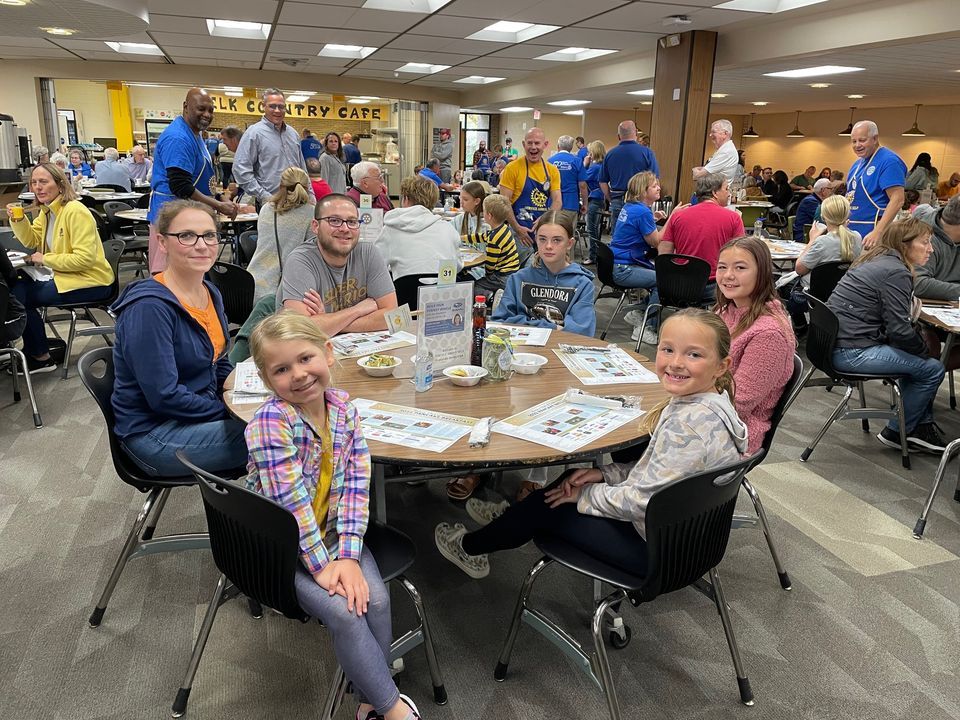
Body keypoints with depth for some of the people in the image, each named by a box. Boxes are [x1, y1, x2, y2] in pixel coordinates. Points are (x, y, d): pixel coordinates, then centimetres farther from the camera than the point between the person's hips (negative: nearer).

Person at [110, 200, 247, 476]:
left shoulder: (211, 293, 5)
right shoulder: (148, 307, -21)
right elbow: (164, 397, -24)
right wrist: (230, 413, -16)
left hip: (204, 410, 8)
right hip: (154, 432, -8)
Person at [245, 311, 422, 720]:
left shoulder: (344, 409, -7)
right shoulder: (270, 422, -24)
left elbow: (356, 486, -10)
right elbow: (291, 503, -26)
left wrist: (348, 556, -19)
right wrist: (323, 566, -22)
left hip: (331, 532, 5)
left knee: (375, 598, -16)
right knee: (343, 611, -21)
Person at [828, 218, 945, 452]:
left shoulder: (875, 260, 17)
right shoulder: (896, 272, -13)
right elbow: (900, 330, -17)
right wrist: (924, 350, 2)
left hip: (834, 343, 11)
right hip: (852, 352, -11)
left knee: (916, 360, 22)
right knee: (932, 369, -4)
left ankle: (921, 426, 26)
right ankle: (896, 433, 11)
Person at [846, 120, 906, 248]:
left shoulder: (889, 161, -10)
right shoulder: (858, 163, 16)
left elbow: (897, 200, -19)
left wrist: (877, 232, -27)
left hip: (872, 234, -8)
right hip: (851, 232, 8)